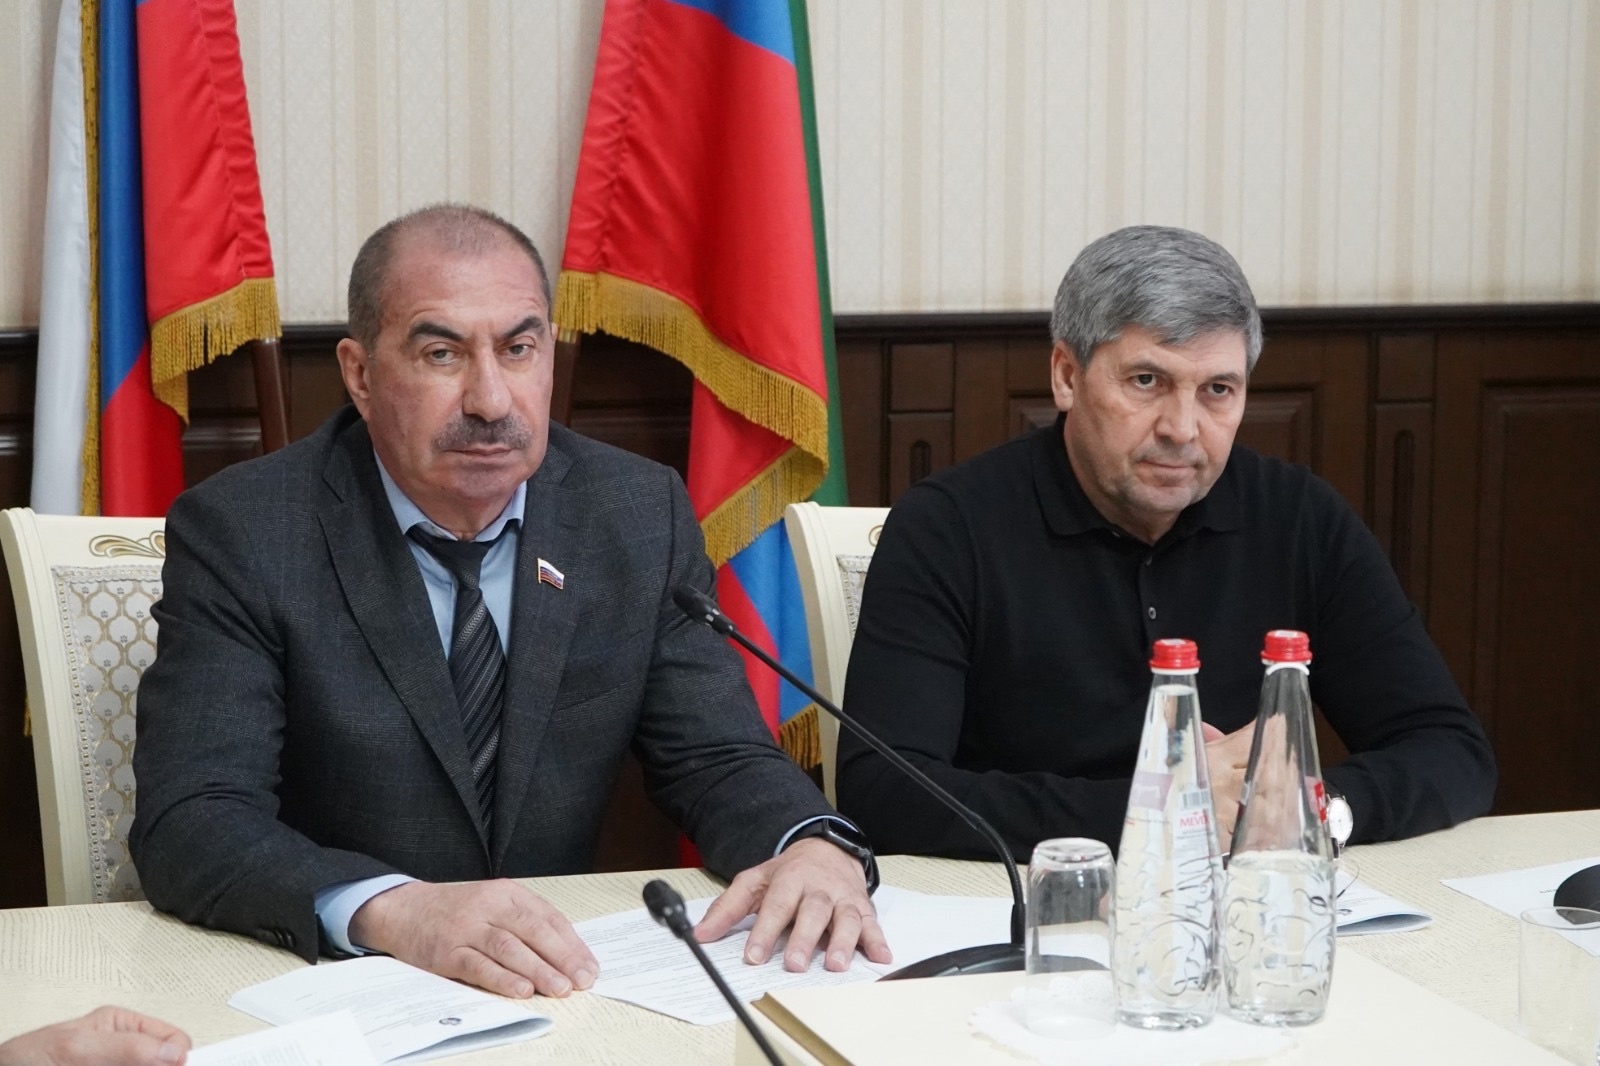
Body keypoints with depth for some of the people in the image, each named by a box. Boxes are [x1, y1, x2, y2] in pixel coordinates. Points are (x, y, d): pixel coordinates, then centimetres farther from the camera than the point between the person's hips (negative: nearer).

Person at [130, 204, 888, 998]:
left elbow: (720, 760, 3)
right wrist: (394, 910, -35)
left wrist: (817, 848, -20)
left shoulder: (642, 516, 2)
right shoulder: (238, 534, -9)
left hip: (567, 983, 3)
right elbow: (188, 823, -17)